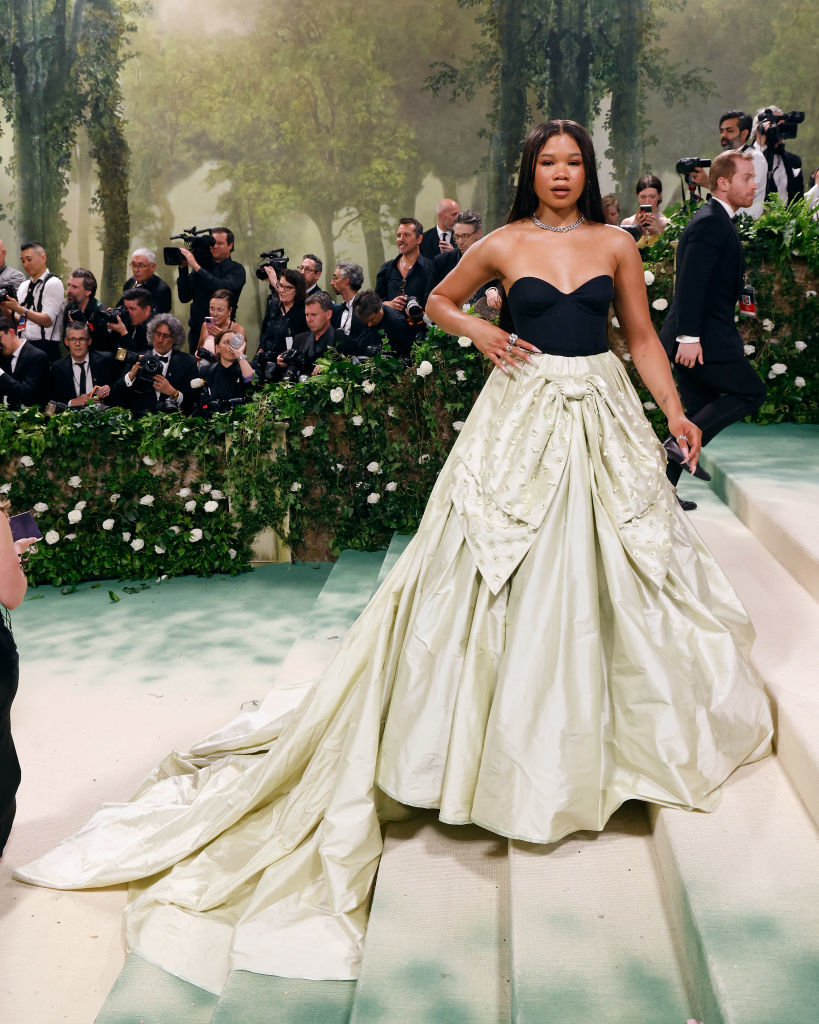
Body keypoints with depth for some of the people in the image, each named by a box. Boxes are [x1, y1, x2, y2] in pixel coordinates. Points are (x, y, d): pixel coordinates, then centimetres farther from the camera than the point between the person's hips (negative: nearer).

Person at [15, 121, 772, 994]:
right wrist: (479, 330, -3)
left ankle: (626, 722, 27)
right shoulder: (502, 246, 2)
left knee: (611, 566, 8)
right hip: (522, 413, -2)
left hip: (603, 416, 2)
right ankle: (509, 731, 12)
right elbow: (437, 301, 16)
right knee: (505, 568, -1)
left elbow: (643, 338, 10)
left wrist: (676, 413, 2)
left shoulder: (615, 244, 6)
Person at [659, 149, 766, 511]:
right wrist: (689, 336, -27)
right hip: (702, 337, -10)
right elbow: (690, 284, -23)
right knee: (751, 391, -4)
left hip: (697, 336, 10)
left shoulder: (718, 221, 20)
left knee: (702, 411, 11)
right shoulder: (710, 223, -13)